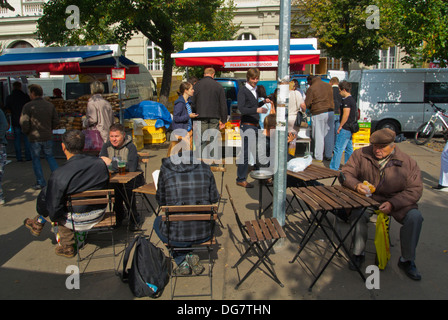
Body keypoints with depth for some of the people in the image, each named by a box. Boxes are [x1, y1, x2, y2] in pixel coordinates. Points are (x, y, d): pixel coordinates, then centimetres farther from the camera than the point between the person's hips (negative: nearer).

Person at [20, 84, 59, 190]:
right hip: (48, 137, 4)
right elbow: (56, 120, 5)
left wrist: (26, 132, 3)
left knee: (36, 159, 9)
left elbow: (24, 122, -15)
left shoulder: (28, 106, -11)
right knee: (50, 157, 16)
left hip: (34, 138, -4)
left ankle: (40, 182, 13)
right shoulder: (50, 105, 2)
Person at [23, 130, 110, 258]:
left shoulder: (58, 175, -24)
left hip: (76, 220, -4)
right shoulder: (100, 163, -12)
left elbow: (53, 210, -19)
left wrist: (53, 218, 3)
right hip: (99, 215, 5)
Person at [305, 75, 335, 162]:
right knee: (329, 134, 11)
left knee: (318, 135, 2)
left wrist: (311, 108, 13)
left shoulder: (311, 88, -7)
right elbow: (331, 98, 16)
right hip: (330, 112, 5)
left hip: (318, 113, -5)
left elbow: (307, 103, -6)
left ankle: (318, 157, 6)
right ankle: (328, 155, 20)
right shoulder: (328, 85, 10)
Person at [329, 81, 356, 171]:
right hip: (351, 129, 10)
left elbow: (346, 115, -22)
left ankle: (333, 168, -5)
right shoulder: (352, 100, 16)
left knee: (338, 148, -7)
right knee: (349, 149, 14)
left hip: (345, 129, -10)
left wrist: (340, 126, -16)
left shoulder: (346, 100, -16)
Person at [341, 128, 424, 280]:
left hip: (397, 201, 1)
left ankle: (407, 260, -2)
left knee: (415, 217, -25)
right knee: (357, 214, -32)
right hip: (367, 198, 0)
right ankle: (358, 254, -7)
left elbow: (415, 189, -6)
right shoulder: (360, 155, -3)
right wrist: (356, 185, -26)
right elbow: (346, 173, -2)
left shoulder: (408, 162, -5)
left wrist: (393, 203, -21)